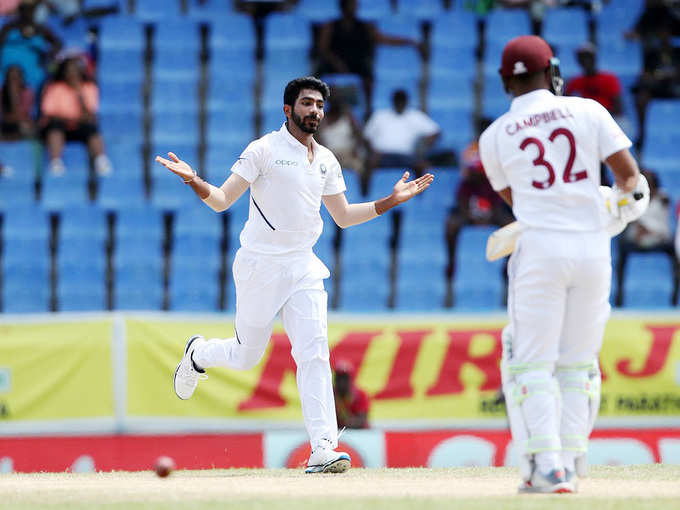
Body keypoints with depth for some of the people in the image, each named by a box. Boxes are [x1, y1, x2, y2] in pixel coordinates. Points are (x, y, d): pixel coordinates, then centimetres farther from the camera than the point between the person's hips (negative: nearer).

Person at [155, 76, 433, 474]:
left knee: (314, 353, -11)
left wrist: (393, 200, 14)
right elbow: (222, 200, -10)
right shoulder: (264, 150, -6)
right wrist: (194, 182, -30)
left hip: (304, 268, 4)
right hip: (260, 266, -4)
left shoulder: (326, 160, 12)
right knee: (247, 356, 6)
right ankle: (198, 354, 41)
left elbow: (344, 217, 21)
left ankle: (323, 450, -17)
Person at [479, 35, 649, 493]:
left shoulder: (494, 137, 4)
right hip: (593, 249, 2)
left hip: (540, 249, -2)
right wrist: (626, 201, 22)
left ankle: (545, 468, -12)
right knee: (576, 364, 12)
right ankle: (571, 465, 10)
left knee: (533, 364, 1)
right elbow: (629, 173, 1)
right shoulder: (588, 111, 3)